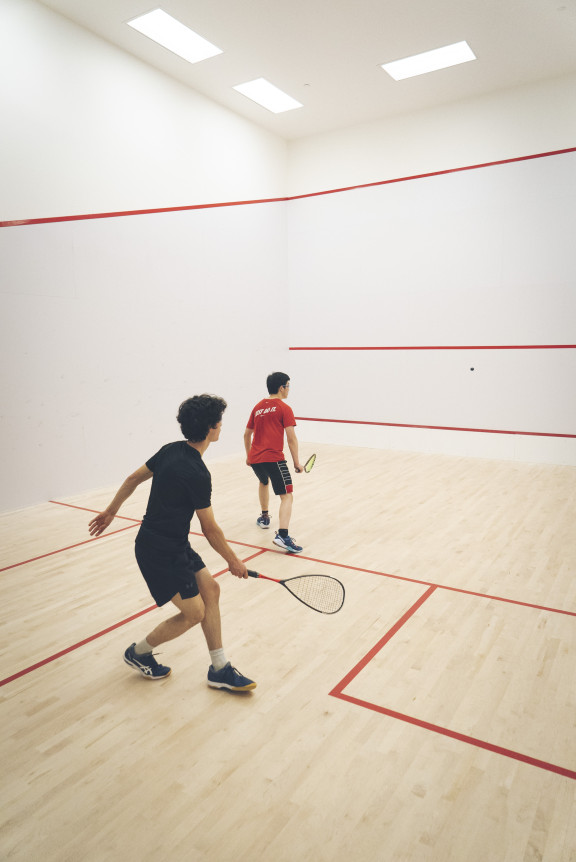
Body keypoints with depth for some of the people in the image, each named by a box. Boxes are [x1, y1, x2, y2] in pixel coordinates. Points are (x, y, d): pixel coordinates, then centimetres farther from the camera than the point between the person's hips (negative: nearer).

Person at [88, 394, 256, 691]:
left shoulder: (170, 450, 0)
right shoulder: (196, 473, -26)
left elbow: (133, 479, 11)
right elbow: (210, 529, -17)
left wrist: (110, 511, 24)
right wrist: (234, 561, -3)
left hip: (174, 544, 9)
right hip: (160, 552, -9)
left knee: (210, 589, 9)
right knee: (194, 612, 3)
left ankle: (220, 670, 18)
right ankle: (138, 653, 26)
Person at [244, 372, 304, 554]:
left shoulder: (258, 407, 16)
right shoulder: (284, 408, -3)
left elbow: (247, 434, 22)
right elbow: (291, 438, -10)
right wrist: (297, 462, -5)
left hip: (254, 457, 7)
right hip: (273, 458, -7)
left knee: (264, 482, 35)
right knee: (287, 496, -7)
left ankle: (264, 517, 47)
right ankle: (282, 535, -24)